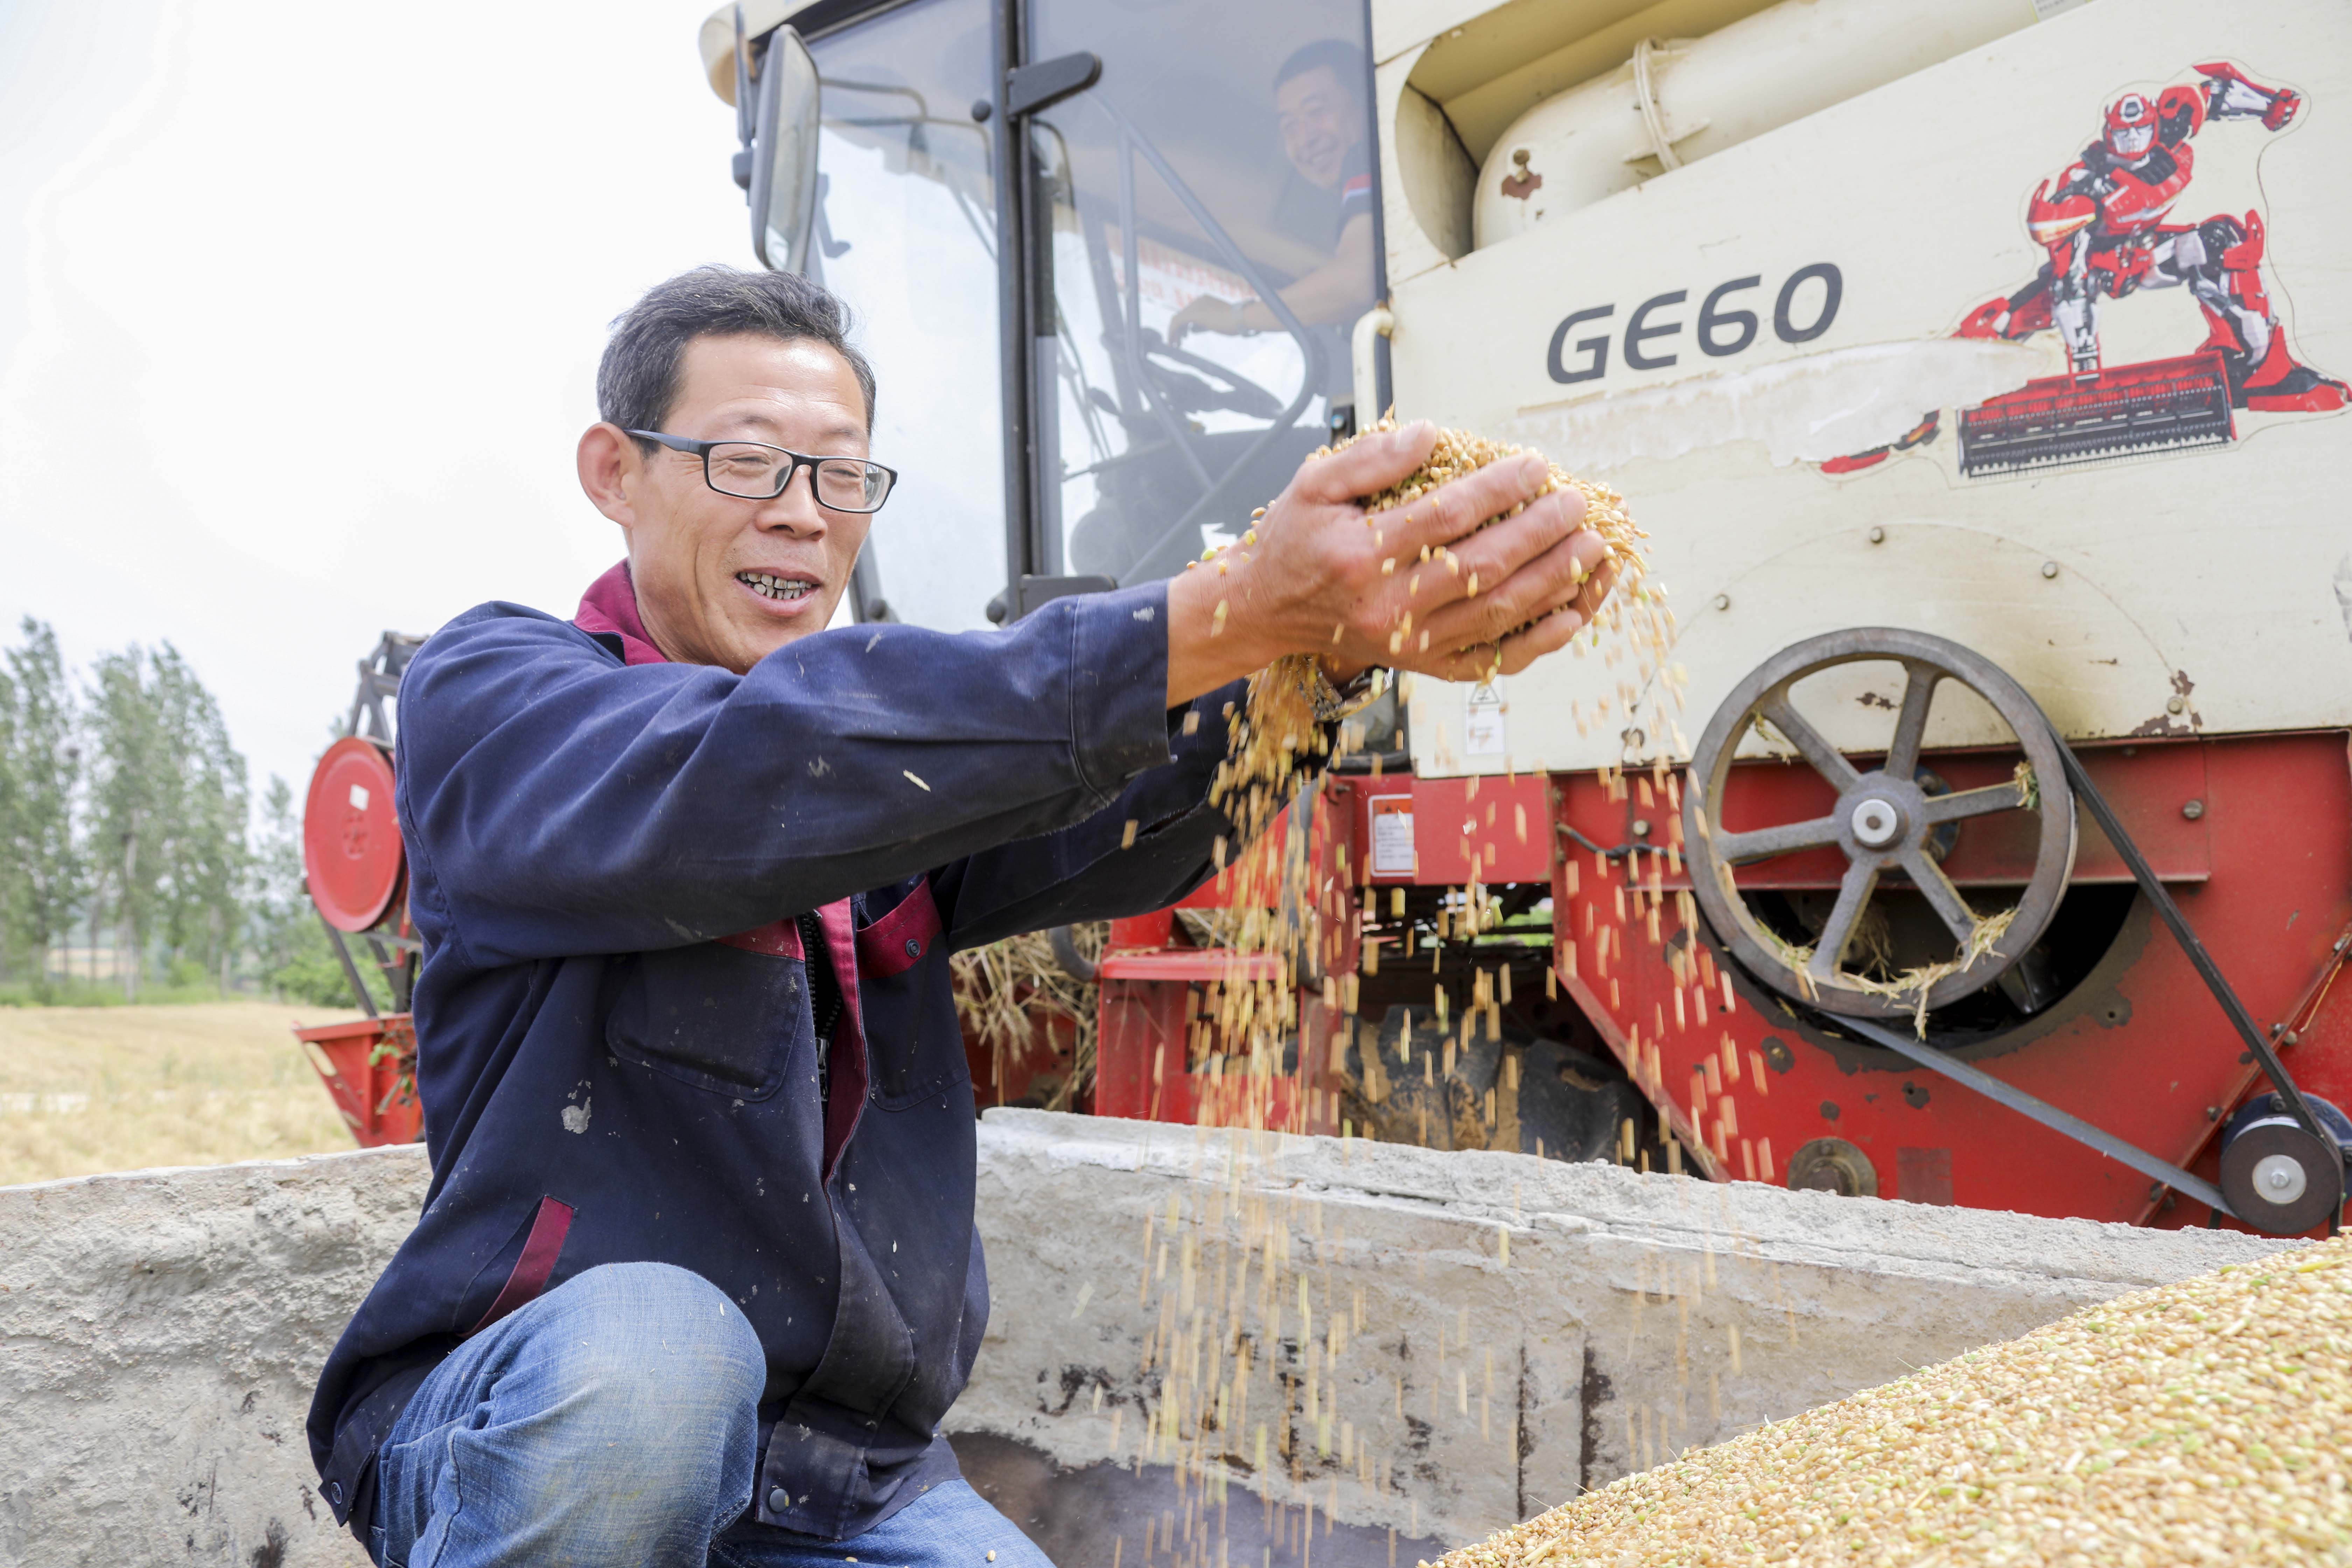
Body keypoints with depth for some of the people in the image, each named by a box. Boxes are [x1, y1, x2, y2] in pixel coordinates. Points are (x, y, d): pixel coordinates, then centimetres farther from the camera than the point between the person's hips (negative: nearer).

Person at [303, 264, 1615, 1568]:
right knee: (649, 1336, -34)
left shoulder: (896, 732, 8)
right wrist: (1230, 616, -37)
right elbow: (733, 785, -29)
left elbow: (1132, 814, -13)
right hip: (510, 1433, -4)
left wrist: (1330, 649, -35)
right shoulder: (486, 694, -7)